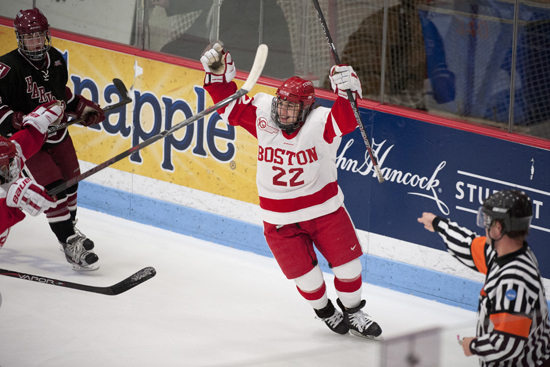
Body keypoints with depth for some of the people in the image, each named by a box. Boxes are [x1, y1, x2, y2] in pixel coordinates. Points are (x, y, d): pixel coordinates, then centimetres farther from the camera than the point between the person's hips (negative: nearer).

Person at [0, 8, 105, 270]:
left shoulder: (55, 59, 0)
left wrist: (83, 108, 12)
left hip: (58, 135, 7)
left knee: (70, 182, 17)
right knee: (52, 188, -16)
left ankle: (69, 229, 40)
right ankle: (70, 243, -10)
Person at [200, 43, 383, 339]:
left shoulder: (320, 123, -17)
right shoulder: (263, 115, -7)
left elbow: (345, 121, -35)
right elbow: (231, 105, 2)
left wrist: (346, 92, -52)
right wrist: (218, 74, -10)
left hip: (325, 209, -1)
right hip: (281, 220, 1)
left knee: (348, 264, 5)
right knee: (305, 275, 1)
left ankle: (352, 313, 31)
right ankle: (324, 312, 32)